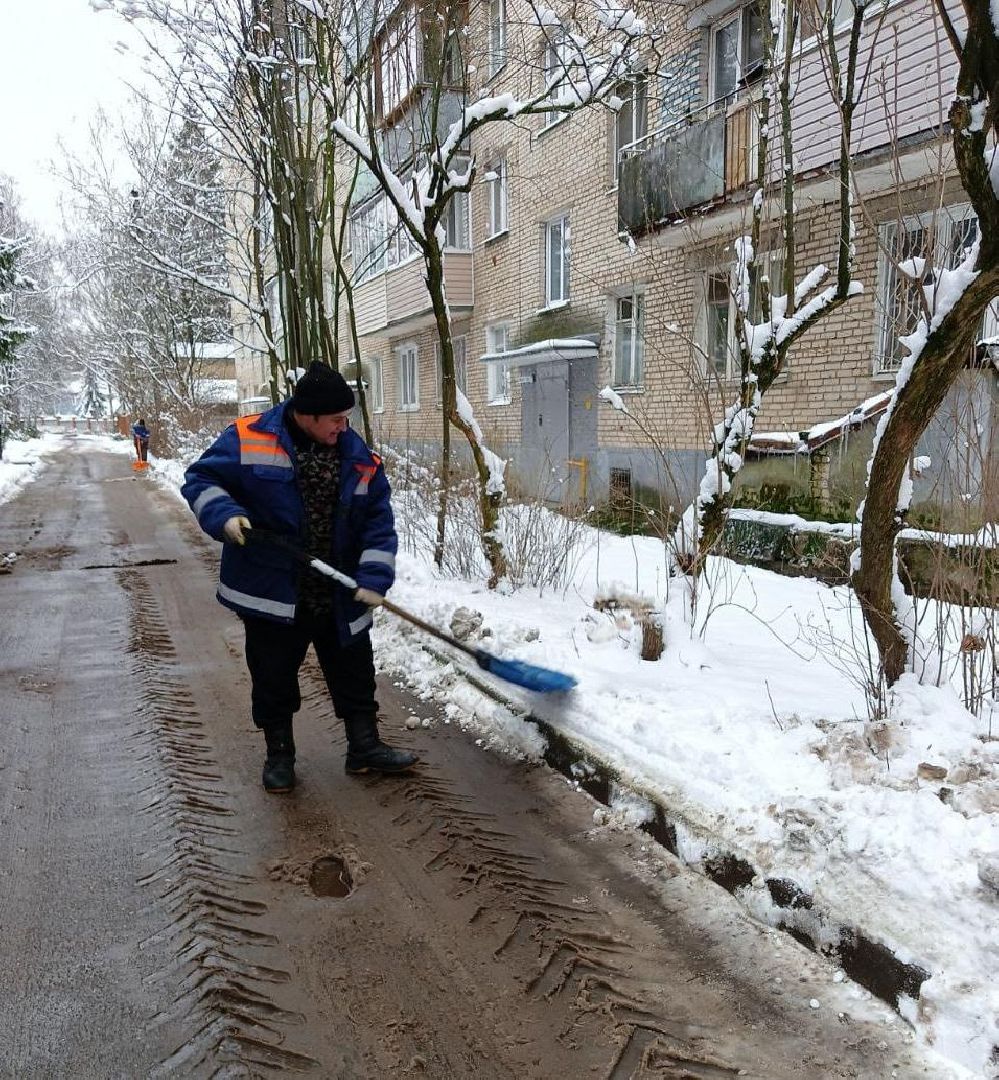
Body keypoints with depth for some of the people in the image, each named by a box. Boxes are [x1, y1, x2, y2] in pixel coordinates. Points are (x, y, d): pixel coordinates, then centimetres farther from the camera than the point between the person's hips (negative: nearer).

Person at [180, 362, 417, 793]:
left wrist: (374, 577, -12)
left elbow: (378, 521, -1)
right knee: (273, 678, 11)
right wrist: (224, 515, -23)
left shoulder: (359, 457, -1)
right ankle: (279, 754, 30)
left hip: (340, 598, 3)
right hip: (272, 593, -2)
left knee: (354, 673, 12)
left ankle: (364, 747, 28)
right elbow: (201, 480, -3)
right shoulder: (248, 439, -10)